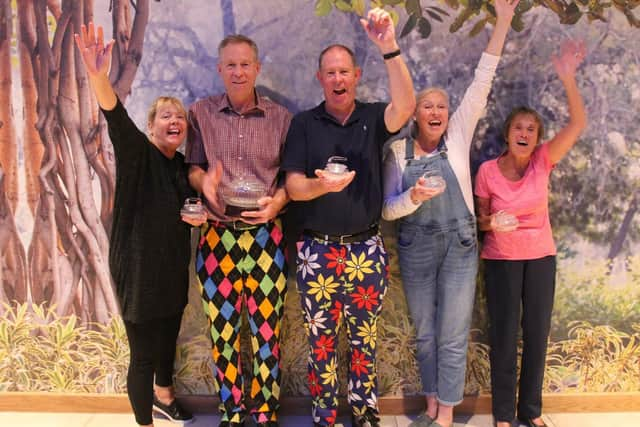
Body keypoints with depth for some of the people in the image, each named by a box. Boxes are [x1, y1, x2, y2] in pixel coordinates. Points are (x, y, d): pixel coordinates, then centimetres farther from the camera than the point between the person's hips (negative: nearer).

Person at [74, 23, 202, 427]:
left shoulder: (183, 165, 6)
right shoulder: (137, 153, -13)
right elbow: (117, 119, -34)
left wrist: (200, 216, -3)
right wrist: (99, 77, -51)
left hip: (173, 269, 7)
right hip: (138, 270, -7)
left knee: (168, 340, 24)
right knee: (143, 355, 2)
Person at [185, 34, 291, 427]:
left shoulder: (281, 117, 5)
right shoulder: (201, 113, 6)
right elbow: (193, 167, 7)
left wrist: (277, 201, -14)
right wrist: (204, 180, -16)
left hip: (266, 236, 0)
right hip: (217, 236, 1)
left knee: (267, 328, 4)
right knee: (223, 330, 8)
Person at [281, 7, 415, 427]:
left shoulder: (373, 117, 1)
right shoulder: (304, 123, 1)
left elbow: (406, 106, -22)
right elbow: (293, 186, -6)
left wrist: (389, 46, -31)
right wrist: (321, 185, -28)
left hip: (367, 249, 1)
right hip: (318, 250, 0)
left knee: (365, 338, 13)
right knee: (321, 341, 9)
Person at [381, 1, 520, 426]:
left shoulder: (458, 135, -1)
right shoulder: (398, 151, -1)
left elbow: (482, 82, -8)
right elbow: (388, 210, -3)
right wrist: (413, 196, -24)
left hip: (459, 246, -1)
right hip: (416, 248, 1)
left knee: (453, 336, 3)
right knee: (425, 334, 13)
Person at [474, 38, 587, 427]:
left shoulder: (543, 161, -7)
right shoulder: (487, 171, -10)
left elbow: (578, 124, -17)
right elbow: (482, 219, 1)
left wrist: (568, 78, -28)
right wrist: (493, 223, -23)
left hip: (541, 257, 2)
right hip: (501, 259, -2)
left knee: (537, 333, 9)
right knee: (504, 335, 4)